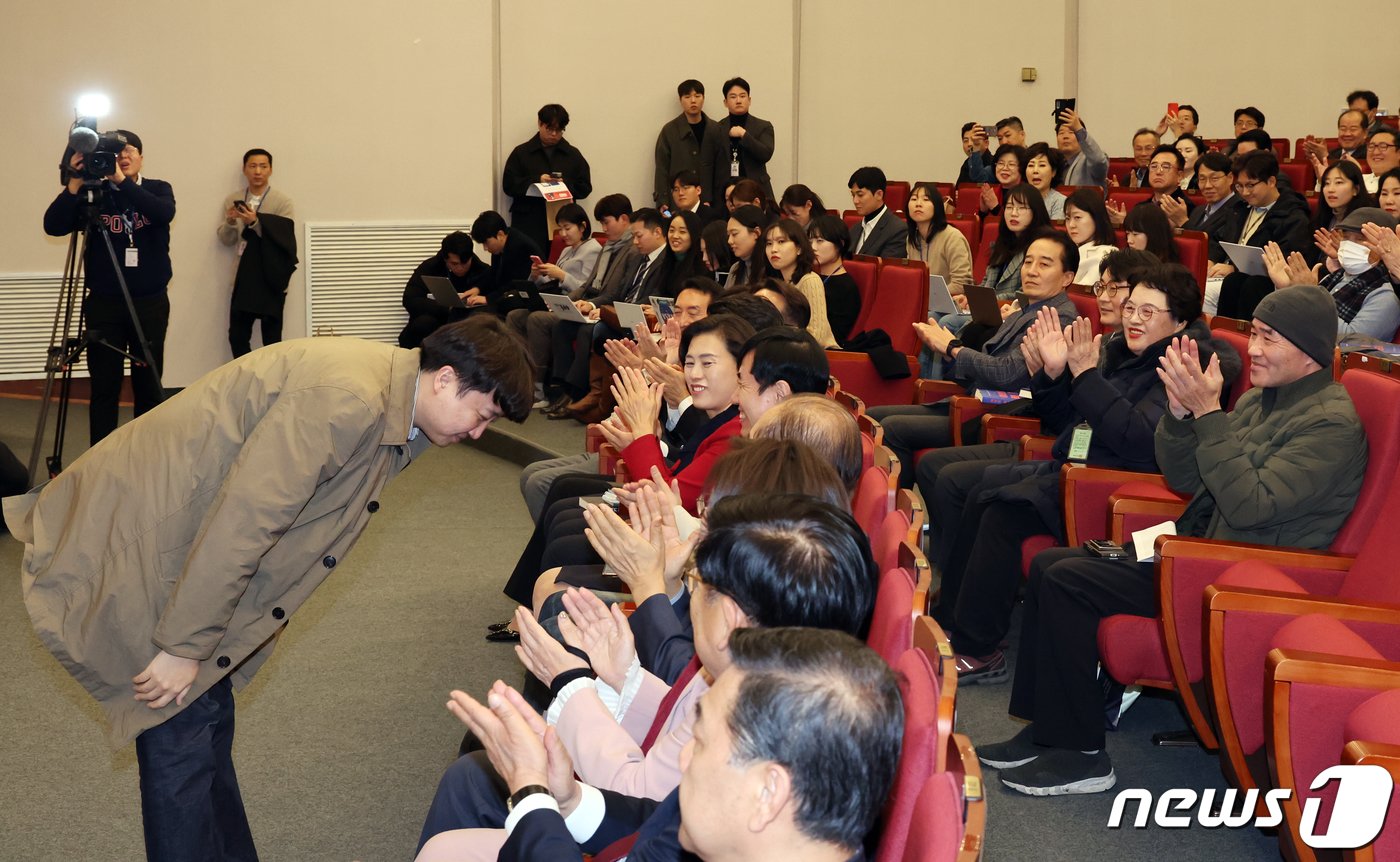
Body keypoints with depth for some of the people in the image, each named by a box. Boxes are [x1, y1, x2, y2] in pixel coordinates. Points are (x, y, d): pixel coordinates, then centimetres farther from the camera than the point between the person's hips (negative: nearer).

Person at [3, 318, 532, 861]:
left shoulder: (388, 392, 5)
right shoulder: (347, 401, -28)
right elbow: (239, 525, -28)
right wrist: (182, 648, -20)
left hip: (169, 539, 10)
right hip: (125, 545, -10)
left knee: (208, 720, 16)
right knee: (184, 734, -5)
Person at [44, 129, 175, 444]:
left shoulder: (158, 189, 4)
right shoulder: (94, 194, 2)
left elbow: (165, 213, -20)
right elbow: (53, 226, -11)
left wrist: (122, 180, -26)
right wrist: (74, 184, -22)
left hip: (151, 303, 0)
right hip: (103, 304, 0)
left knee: (149, 385, 6)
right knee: (104, 388, 0)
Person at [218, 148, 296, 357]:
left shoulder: (282, 200, -4)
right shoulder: (232, 200, 8)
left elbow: (284, 238, -13)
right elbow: (226, 240, 7)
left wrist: (255, 221, -24)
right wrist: (230, 222, -13)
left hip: (271, 278, -3)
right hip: (243, 277, 4)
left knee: (271, 339, 1)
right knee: (237, 336, 2)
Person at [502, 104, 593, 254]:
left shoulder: (573, 155, 15)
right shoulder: (521, 153, 10)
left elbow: (585, 188, 10)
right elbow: (508, 185, 2)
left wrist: (565, 184, -9)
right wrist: (536, 180, -11)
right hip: (528, 225, -1)